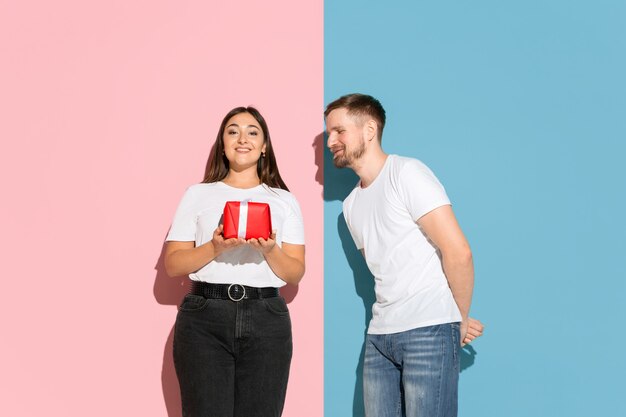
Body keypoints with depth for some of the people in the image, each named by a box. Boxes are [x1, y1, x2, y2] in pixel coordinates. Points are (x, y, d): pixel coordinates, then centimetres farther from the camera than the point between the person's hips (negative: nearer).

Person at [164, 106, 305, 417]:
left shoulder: (284, 200, 14)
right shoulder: (198, 194, 11)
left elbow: (295, 274, 8)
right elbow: (173, 265, 5)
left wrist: (270, 251, -11)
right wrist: (215, 248, -12)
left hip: (267, 320, 1)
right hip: (204, 318, -1)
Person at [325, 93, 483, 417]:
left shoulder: (406, 173, -7)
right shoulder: (351, 205, 16)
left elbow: (458, 252, -13)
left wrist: (461, 320, -3)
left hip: (429, 331, -7)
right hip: (380, 335, 7)